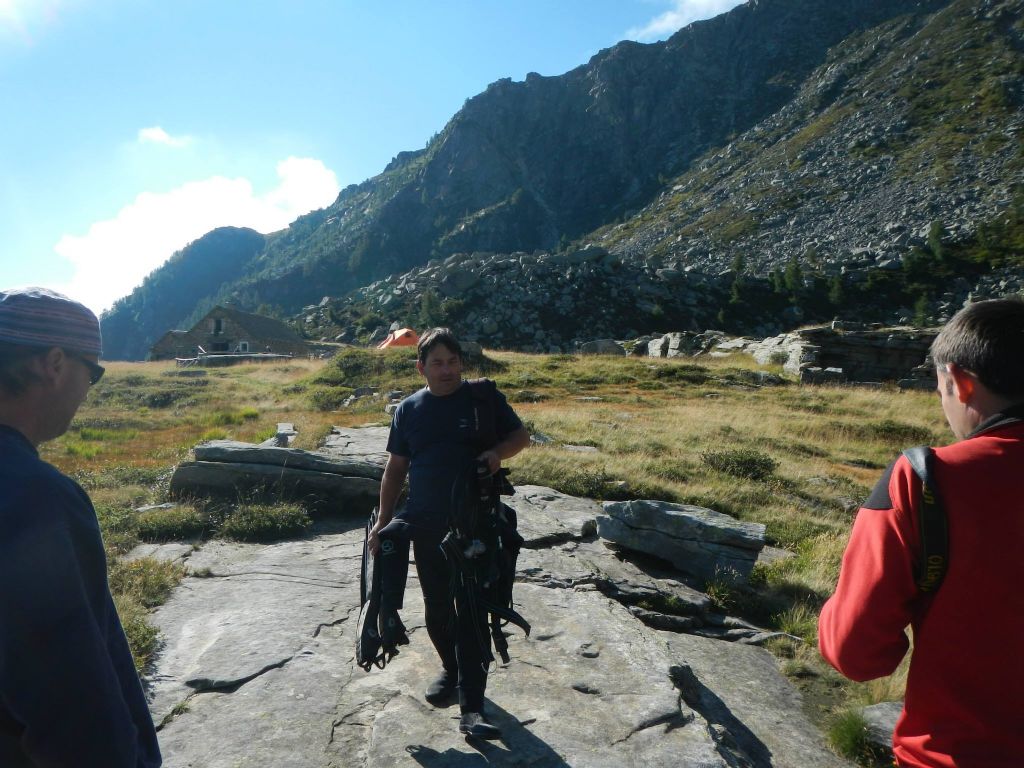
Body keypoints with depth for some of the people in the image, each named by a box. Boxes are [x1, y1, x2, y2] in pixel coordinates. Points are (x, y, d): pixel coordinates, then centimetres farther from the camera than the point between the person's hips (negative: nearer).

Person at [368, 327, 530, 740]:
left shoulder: (483, 396, -3)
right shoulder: (408, 409, 5)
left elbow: (521, 435, 4)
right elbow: (395, 468, 9)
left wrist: (498, 451, -18)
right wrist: (383, 520, 6)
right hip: (426, 527, 3)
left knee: (471, 614, -1)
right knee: (437, 610, 17)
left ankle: (471, 709, 7)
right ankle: (451, 669, 43)